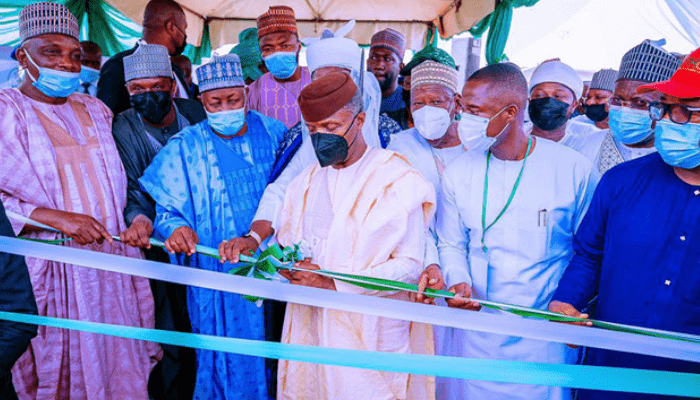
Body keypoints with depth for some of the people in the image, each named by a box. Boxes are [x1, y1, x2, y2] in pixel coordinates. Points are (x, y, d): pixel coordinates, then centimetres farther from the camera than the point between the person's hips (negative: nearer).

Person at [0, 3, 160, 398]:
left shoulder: (95, 110, 15)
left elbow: (123, 182, 21)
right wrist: (54, 217, -22)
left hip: (114, 264, 5)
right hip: (49, 271, -4)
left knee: (120, 368, 10)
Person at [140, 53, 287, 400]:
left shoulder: (273, 134, 2)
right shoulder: (185, 147, -1)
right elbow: (165, 207, -2)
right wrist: (176, 227, -23)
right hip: (217, 273, -1)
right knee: (228, 359, 8)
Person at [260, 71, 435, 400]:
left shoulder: (398, 181, -9)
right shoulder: (307, 181, 12)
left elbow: (410, 264, -13)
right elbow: (285, 240, 13)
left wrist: (334, 283, -19)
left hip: (370, 334, -5)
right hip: (310, 328, 5)